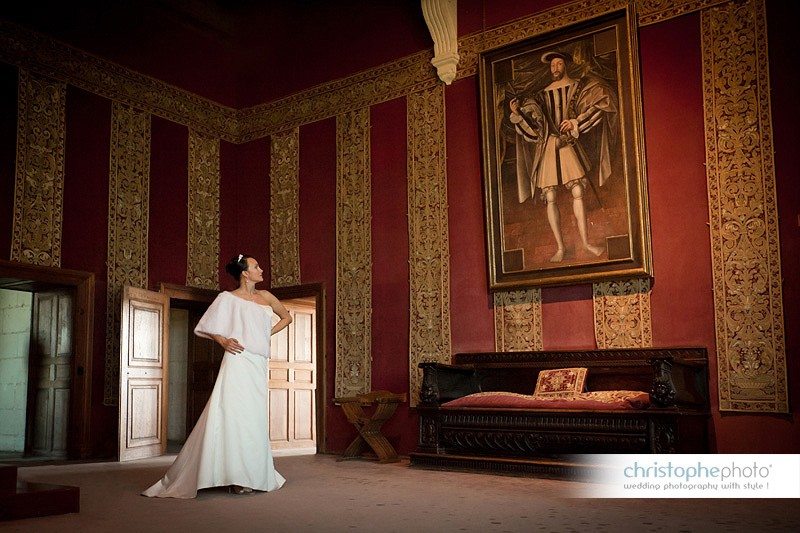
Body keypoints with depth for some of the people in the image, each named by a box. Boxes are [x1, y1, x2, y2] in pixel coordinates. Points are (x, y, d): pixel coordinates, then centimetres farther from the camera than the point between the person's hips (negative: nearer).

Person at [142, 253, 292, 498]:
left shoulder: (265, 297, 16)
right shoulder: (228, 298, 3)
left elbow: (286, 317, 29)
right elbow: (205, 327, 7)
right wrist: (223, 340, -10)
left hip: (258, 366, 5)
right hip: (238, 361, -5)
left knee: (254, 419, 6)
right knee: (232, 414, -11)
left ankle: (252, 475, 12)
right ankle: (235, 476, -8)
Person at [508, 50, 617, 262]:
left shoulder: (578, 88, 10)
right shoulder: (543, 94, 16)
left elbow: (599, 106, -4)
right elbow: (533, 128, 12)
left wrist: (575, 122, -12)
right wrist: (517, 114, -2)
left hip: (568, 144, -2)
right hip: (546, 146, 2)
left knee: (578, 192, -10)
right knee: (550, 198, -4)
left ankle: (585, 241, 0)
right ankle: (560, 247, 2)